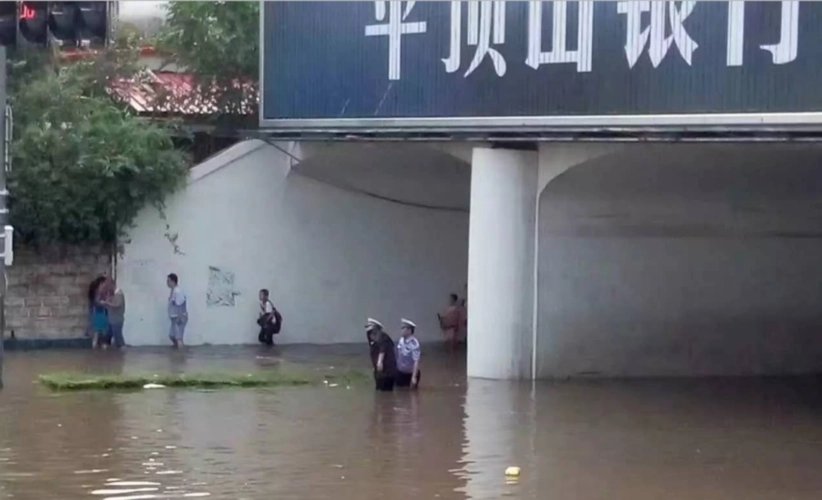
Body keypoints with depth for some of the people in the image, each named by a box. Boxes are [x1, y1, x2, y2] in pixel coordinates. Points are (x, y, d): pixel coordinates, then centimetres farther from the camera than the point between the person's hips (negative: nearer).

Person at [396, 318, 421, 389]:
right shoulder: (400, 341, -5)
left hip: (411, 374, -6)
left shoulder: (414, 343, -25)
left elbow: (416, 361, -27)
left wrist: (414, 377, -30)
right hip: (400, 373, 6)